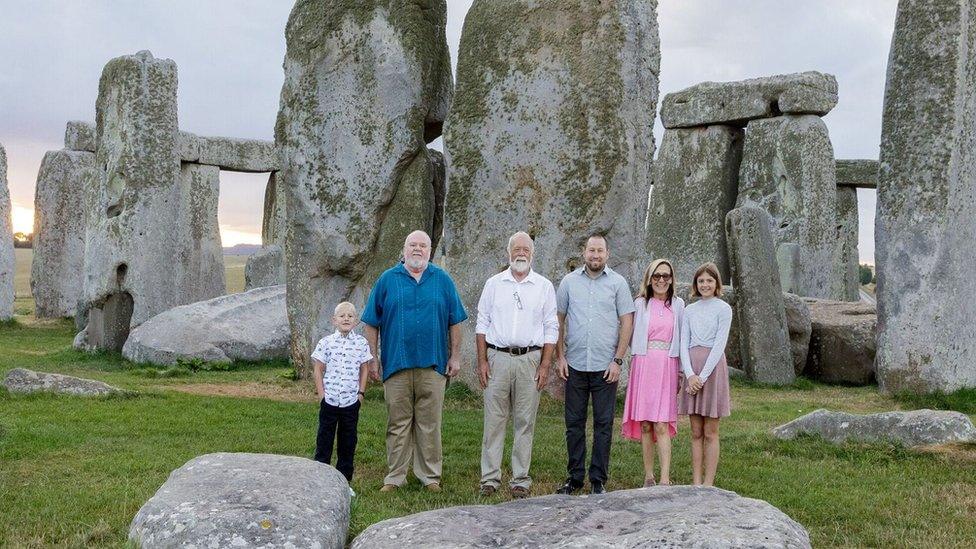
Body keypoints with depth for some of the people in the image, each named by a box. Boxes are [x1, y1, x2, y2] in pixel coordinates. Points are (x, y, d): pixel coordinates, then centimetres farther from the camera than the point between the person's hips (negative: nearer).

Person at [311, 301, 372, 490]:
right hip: (329, 399, -1)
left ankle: (344, 480, 17)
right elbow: (318, 369, 1)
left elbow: (364, 369, 8)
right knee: (325, 439, 6)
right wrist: (321, 394, -4)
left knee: (348, 441, 8)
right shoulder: (326, 342, -2)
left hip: (351, 400, 1)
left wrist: (361, 392, 1)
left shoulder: (361, 343, 2)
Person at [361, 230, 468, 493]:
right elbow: (372, 323, 6)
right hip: (396, 364, 0)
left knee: (430, 424, 5)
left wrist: (455, 356, 4)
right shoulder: (387, 279, 6)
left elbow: (455, 322, 9)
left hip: (432, 364, 0)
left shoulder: (442, 280, 8)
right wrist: (373, 358, 2)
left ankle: (430, 476, 14)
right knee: (398, 424, 5)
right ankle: (395, 477, 14)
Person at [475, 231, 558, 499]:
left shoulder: (544, 286, 8)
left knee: (525, 422, 2)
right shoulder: (494, 284, 10)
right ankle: (490, 478, 6)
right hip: (498, 358, 0)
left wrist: (544, 366, -2)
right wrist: (482, 361, 0)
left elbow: (551, 329, 6)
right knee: (494, 420, 0)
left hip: (530, 360, 0)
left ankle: (520, 481, 9)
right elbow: (482, 324, 9)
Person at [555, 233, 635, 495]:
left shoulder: (618, 283, 2)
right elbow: (558, 320, 9)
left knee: (603, 424, 3)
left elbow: (627, 323, 0)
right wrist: (560, 357, 2)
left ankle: (598, 480, 11)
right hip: (575, 365, 2)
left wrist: (618, 360, -7)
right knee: (574, 423, 7)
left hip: (605, 366, -1)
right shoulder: (569, 281, 6)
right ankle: (574, 477, 17)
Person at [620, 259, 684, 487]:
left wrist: (682, 372, 6)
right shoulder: (640, 304, 7)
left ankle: (665, 479, -11)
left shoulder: (678, 305, 9)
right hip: (643, 365, 1)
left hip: (667, 367, 0)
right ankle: (648, 476, 9)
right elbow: (632, 337, 8)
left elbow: (682, 339, 10)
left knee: (662, 425, -8)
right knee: (645, 424, 2)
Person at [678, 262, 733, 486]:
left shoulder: (723, 309, -1)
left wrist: (702, 376, -13)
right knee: (696, 433, 6)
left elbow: (720, 344, -8)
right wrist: (690, 375, -10)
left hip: (713, 367, -4)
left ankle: (708, 483, 4)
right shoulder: (690, 310, 11)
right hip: (691, 369, 4)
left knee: (710, 433, 1)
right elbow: (684, 344, 5)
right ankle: (696, 482, 10)